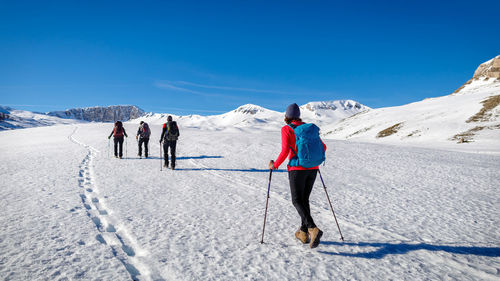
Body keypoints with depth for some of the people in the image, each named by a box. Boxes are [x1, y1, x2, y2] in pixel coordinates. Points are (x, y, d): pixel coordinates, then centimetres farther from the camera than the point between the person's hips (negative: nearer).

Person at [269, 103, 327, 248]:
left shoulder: (286, 129, -4)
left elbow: (285, 151, -15)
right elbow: (323, 147, 14)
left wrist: (275, 165, -1)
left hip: (297, 168, -6)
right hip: (312, 168, 6)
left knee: (297, 201, 2)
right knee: (304, 199, 16)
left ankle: (313, 229, -18)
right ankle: (303, 233, 21)